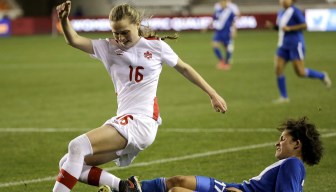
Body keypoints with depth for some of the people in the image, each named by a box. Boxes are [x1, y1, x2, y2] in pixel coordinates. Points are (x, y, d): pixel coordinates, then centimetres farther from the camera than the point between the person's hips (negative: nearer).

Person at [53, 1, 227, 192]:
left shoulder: (155, 45, 5)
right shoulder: (109, 48, 12)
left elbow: (184, 69, 17)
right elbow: (74, 40, 4)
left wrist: (213, 94, 21)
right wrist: (64, 19, -17)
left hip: (142, 121, -6)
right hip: (123, 120, 6)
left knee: (77, 147, -25)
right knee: (71, 164, -3)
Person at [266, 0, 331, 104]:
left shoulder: (295, 11, -12)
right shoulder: (281, 13, 12)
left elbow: (304, 26, -16)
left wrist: (289, 28, -21)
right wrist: (272, 26, 3)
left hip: (295, 44, -8)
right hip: (283, 45, 8)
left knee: (301, 72, -4)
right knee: (278, 69, -4)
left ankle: (322, 76, 21)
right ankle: (284, 97, 3)